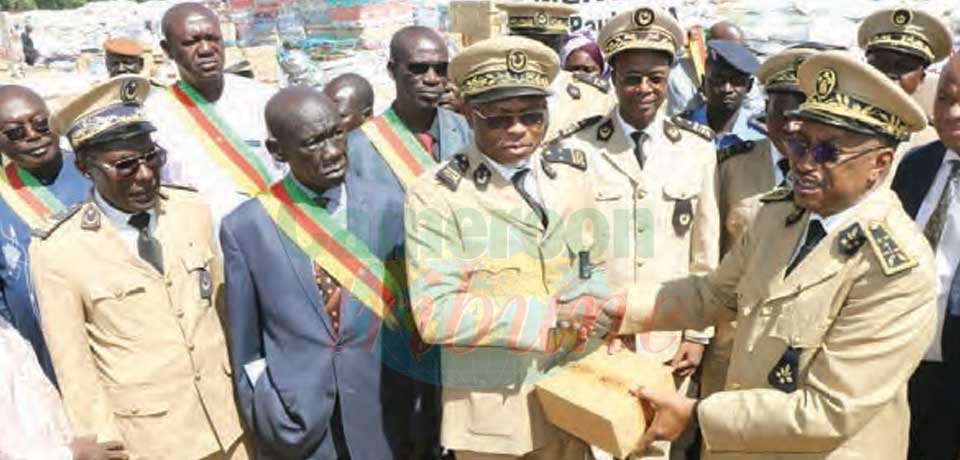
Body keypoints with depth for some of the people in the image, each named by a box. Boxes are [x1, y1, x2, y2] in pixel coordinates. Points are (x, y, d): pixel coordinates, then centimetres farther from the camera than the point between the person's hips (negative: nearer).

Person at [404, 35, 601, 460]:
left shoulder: (572, 176, 1)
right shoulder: (435, 196, -15)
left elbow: (595, 269, 9)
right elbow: (436, 314, -21)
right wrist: (550, 313, -21)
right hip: (490, 411, -4)